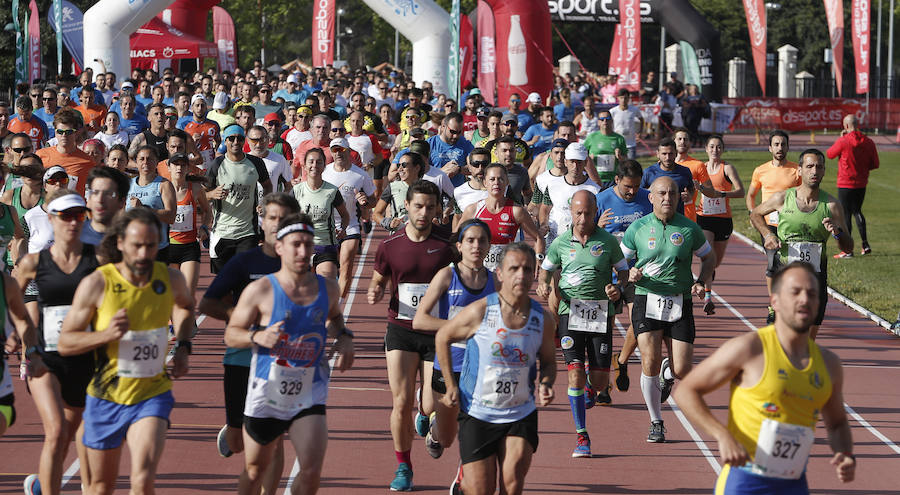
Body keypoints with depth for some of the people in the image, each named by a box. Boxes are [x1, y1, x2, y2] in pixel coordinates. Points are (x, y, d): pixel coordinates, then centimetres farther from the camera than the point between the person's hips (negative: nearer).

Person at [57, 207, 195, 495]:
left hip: (152, 395, 0)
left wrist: (183, 347, 6)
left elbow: (185, 306, 22)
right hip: (106, 396, 0)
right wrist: (107, 334, -27)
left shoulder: (171, 280, -5)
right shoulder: (96, 284, -15)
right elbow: (65, 343, -10)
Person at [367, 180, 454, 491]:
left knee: (432, 407, -5)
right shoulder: (390, 246, 1)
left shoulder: (446, 246, -2)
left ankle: (426, 419, 35)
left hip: (437, 333, -1)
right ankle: (403, 468, 11)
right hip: (401, 329, 1)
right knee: (401, 403, -7)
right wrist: (375, 292, -7)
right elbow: (378, 280, 16)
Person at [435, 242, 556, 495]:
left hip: (521, 415, 2)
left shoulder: (543, 320, -3)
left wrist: (545, 385, -8)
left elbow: (548, 362, 14)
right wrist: (451, 386, 1)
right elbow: (442, 337, 4)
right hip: (478, 414, -2)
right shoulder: (480, 312, -12)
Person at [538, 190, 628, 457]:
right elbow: (545, 270, 19)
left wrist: (618, 289, -9)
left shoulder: (608, 241, 4)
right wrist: (544, 285, -4)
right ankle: (581, 436, -4)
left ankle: (594, 388, 41)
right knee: (575, 372, -13)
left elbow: (624, 272, 13)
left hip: (601, 313, 0)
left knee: (600, 379, 0)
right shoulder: (560, 243, 6)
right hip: (570, 312, 0)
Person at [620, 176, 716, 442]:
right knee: (649, 363, -14)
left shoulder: (689, 228, 3)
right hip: (647, 300, -1)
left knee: (682, 370, -4)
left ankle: (668, 373, 36)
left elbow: (709, 257, 16)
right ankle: (656, 423, 4)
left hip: (680, 303, 1)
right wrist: (629, 275, -11)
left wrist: (700, 283, -3)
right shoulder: (637, 228, 2)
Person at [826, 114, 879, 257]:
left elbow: (829, 154, 1)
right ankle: (865, 244, 19)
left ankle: (847, 250, -3)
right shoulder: (868, 142, -1)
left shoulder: (843, 141, -16)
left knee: (845, 215, -1)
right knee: (857, 211, 22)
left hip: (845, 184, -5)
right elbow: (875, 164, 3)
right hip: (861, 184, 5)